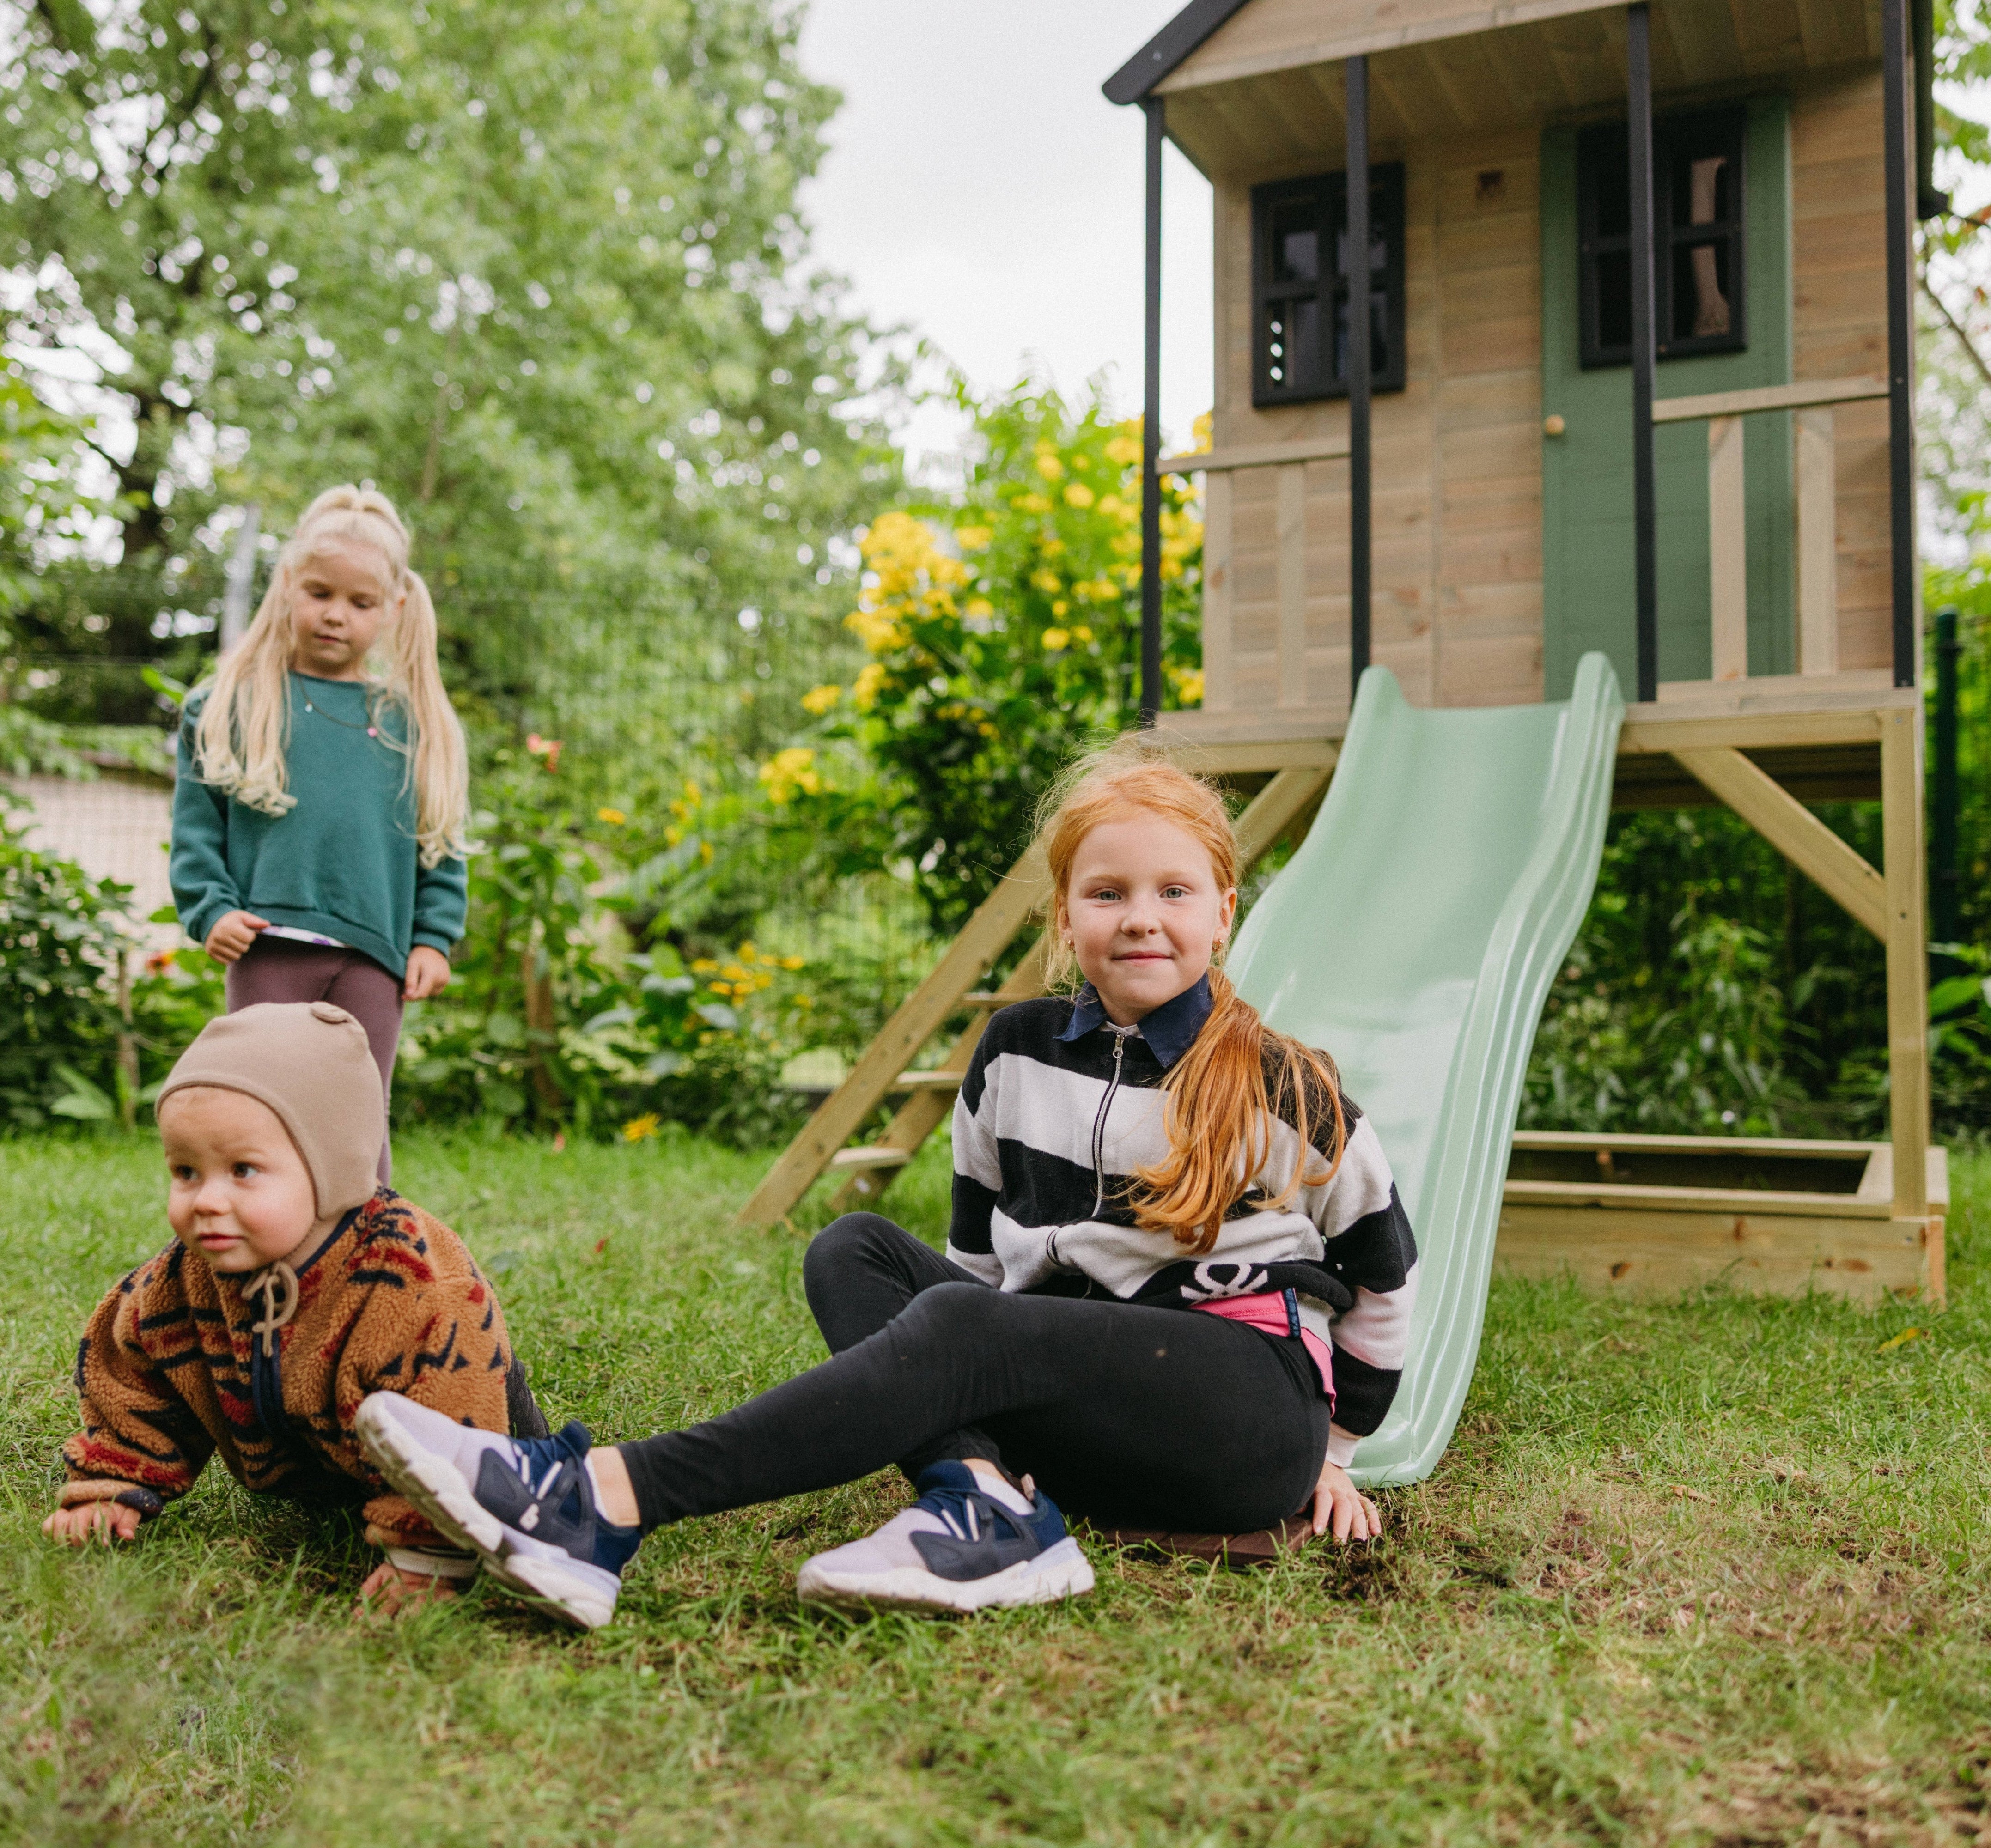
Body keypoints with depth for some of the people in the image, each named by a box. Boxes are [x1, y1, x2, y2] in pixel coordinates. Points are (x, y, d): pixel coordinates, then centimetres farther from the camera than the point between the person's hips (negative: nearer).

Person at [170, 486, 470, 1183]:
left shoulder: (410, 721, 12)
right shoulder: (230, 705, 9)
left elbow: (443, 842, 13)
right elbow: (196, 824, 7)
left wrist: (434, 938, 4)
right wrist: (210, 910, -6)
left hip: (373, 953, 1)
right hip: (267, 945, -1)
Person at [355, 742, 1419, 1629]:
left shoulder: (1281, 1087, -3)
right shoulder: (1015, 1057, 7)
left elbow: (1384, 1262, 9)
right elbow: (981, 1241, 18)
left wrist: (1333, 1448, 12)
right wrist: (986, 1423, 15)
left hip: (1255, 1406, -5)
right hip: (1072, 1436, 5)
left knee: (963, 1327, -33)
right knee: (853, 1251, -12)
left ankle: (601, 1506, -44)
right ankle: (981, 1499, -35)